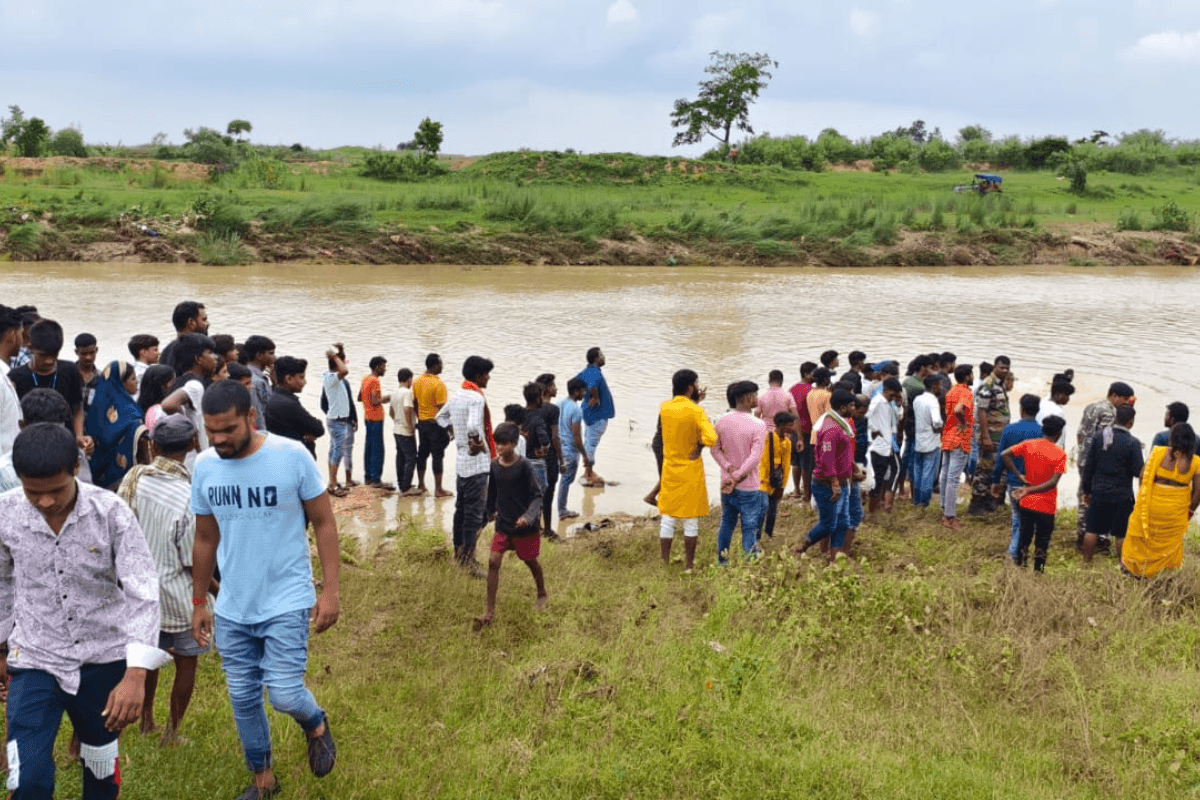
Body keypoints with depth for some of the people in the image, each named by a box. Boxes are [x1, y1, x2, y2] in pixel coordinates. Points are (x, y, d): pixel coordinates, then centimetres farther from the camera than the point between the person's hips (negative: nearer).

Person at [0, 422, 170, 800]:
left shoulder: (111, 512, -19)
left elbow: (143, 591, -21)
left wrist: (136, 675, -30)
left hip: (104, 659, 0)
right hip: (34, 661, 0)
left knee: (101, 765, 18)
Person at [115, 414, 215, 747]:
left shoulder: (133, 478, -11)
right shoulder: (189, 498, -25)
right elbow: (193, 563, -18)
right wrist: (219, 591, -4)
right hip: (179, 597, -5)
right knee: (187, 662, 15)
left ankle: (147, 720, 40)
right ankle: (171, 734, 25)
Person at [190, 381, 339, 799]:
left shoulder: (292, 456, -16)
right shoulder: (204, 467, -3)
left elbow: (324, 523, -7)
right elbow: (205, 539, 10)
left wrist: (330, 591, -11)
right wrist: (199, 602, 13)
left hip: (286, 602, -4)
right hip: (231, 608, 4)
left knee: (284, 693, -10)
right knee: (243, 698, 11)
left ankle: (317, 726, 25)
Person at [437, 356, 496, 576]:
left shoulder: (457, 396, 9)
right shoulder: (477, 397, -19)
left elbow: (441, 417, 25)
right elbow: (473, 426, -35)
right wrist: (477, 443, -18)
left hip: (461, 460, 9)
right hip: (477, 463, -9)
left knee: (462, 508, 18)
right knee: (475, 512, -4)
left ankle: (458, 551, 29)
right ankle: (468, 560, -2)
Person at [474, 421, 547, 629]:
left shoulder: (523, 466, -18)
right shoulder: (494, 465, -2)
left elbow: (538, 495, -17)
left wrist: (528, 516, -32)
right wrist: (491, 510, 29)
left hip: (525, 526, -4)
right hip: (503, 524, 4)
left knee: (530, 561, 13)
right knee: (493, 561, -6)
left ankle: (542, 594, 42)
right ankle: (490, 612, -3)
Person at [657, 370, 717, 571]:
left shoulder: (664, 408, 0)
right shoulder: (696, 411, -15)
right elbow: (711, 438, -26)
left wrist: (694, 402, 15)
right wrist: (700, 445, -7)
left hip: (669, 470, 4)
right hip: (691, 472, -4)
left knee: (667, 519, 10)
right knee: (691, 520, 6)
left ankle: (664, 564, 12)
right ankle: (689, 565, 11)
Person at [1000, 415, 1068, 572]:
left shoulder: (1029, 444, -3)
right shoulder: (1060, 454, -11)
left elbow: (1005, 454, -13)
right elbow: (1053, 482, -19)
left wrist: (1019, 476, -10)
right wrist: (1029, 490, -22)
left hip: (1027, 503, 3)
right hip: (1046, 506, -3)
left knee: (1024, 539, 16)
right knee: (1041, 544, 9)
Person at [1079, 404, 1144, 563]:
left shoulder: (1098, 437, -1)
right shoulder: (1133, 443, -14)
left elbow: (1089, 466, 4)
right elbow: (1139, 471, -13)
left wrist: (1087, 490, 14)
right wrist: (1148, 464, 8)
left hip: (1099, 492, 3)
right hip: (1122, 496, -3)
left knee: (1092, 530, 11)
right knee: (1121, 534, 6)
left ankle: (1086, 562, 17)